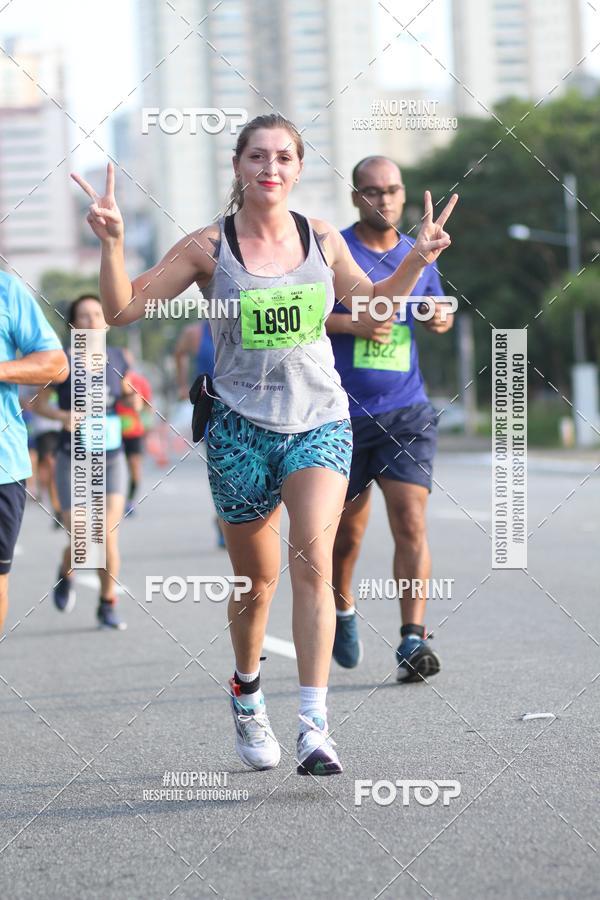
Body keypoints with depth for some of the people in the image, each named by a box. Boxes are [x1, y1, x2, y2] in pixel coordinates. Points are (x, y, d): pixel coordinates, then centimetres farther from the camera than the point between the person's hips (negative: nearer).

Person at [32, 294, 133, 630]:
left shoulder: (118, 359, 1)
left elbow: (129, 396, 16)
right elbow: (37, 402, -1)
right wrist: (63, 416, -18)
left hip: (112, 461, 2)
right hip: (74, 463, -2)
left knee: (109, 538, -7)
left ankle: (108, 605, 9)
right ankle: (66, 575, 29)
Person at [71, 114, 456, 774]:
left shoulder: (322, 240, 4)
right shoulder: (209, 247, -3)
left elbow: (370, 302, 20)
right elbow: (123, 309, -3)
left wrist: (416, 261, 4)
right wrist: (112, 242, -18)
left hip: (320, 422, 1)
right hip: (241, 428, -1)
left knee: (312, 561, -19)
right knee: (256, 581, 9)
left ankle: (314, 727, -22)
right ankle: (246, 693, 38)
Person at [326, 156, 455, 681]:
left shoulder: (418, 255, 9)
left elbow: (436, 307, 25)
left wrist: (442, 317, 1)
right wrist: (353, 324, -19)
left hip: (407, 412, 2)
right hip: (344, 415, -2)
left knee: (411, 523, -13)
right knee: (348, 528, 12)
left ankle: (413, 641, -15)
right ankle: (342, 608, 40)